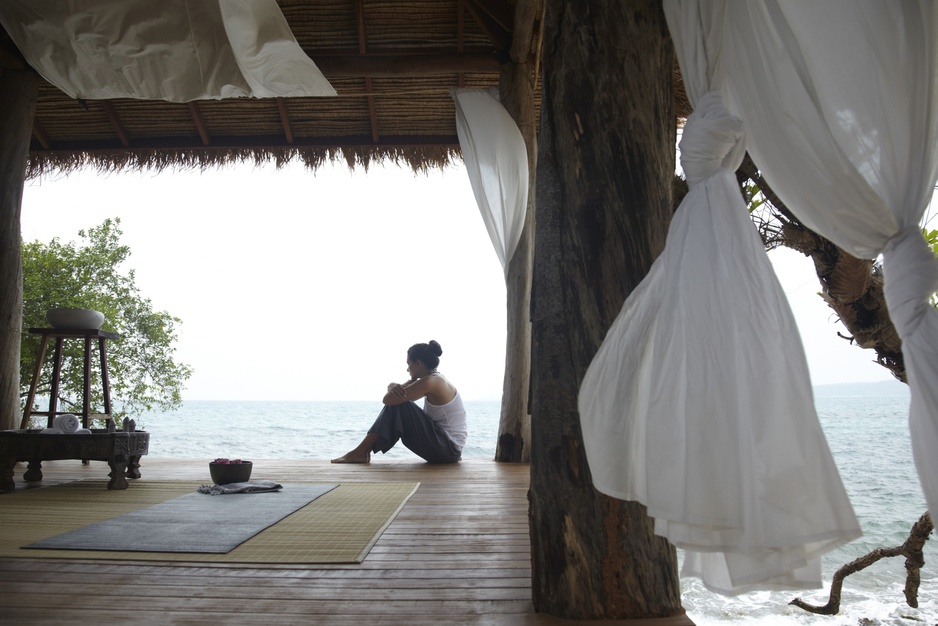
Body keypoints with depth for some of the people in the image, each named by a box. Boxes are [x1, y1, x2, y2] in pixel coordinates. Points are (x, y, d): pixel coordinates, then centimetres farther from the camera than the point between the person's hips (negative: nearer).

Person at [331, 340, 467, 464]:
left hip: (448, 449, -9)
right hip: (443, 445, 9)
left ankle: (360, 452, -9)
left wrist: (397, 389, 2)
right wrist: (394, 387, -9)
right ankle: (363, 451, 3)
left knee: (397, 404, -15)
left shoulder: (430, 382, -18)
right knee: (396, 402, 7)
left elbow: (387, 400, -19)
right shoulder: (434, 380, 12)